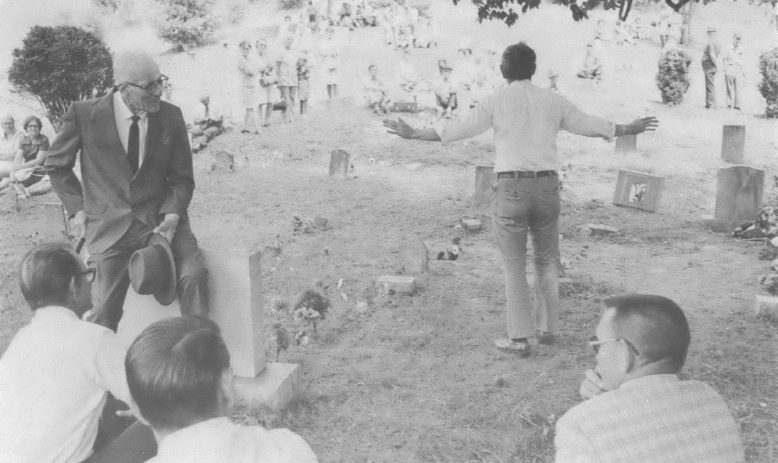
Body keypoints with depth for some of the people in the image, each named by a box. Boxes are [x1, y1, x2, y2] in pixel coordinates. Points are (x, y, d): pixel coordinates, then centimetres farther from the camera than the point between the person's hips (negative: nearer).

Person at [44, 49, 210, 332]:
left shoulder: (171, 116, -2)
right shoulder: (84, 114, -6)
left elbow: (182, 178, 6)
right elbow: (56, 165, 10)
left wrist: (172, 216, -11)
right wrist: (77, 208, 2)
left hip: (160, 217, 1)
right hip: (109, 224, -1)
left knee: (194, 274, -23)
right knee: (104, 312, -5)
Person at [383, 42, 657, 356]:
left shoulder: (496, 101, -1)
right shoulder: (553, 102, 8)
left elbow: (457, 130, -3)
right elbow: (590, 125, 18)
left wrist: (412, 134, 6)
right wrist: (631, 129, 34)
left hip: (511, 188, -3)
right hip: (547, 187, 3)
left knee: (514, 266, 6)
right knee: (546, 262, 18)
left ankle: (519, 339, 8)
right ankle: (547, 328, 28)